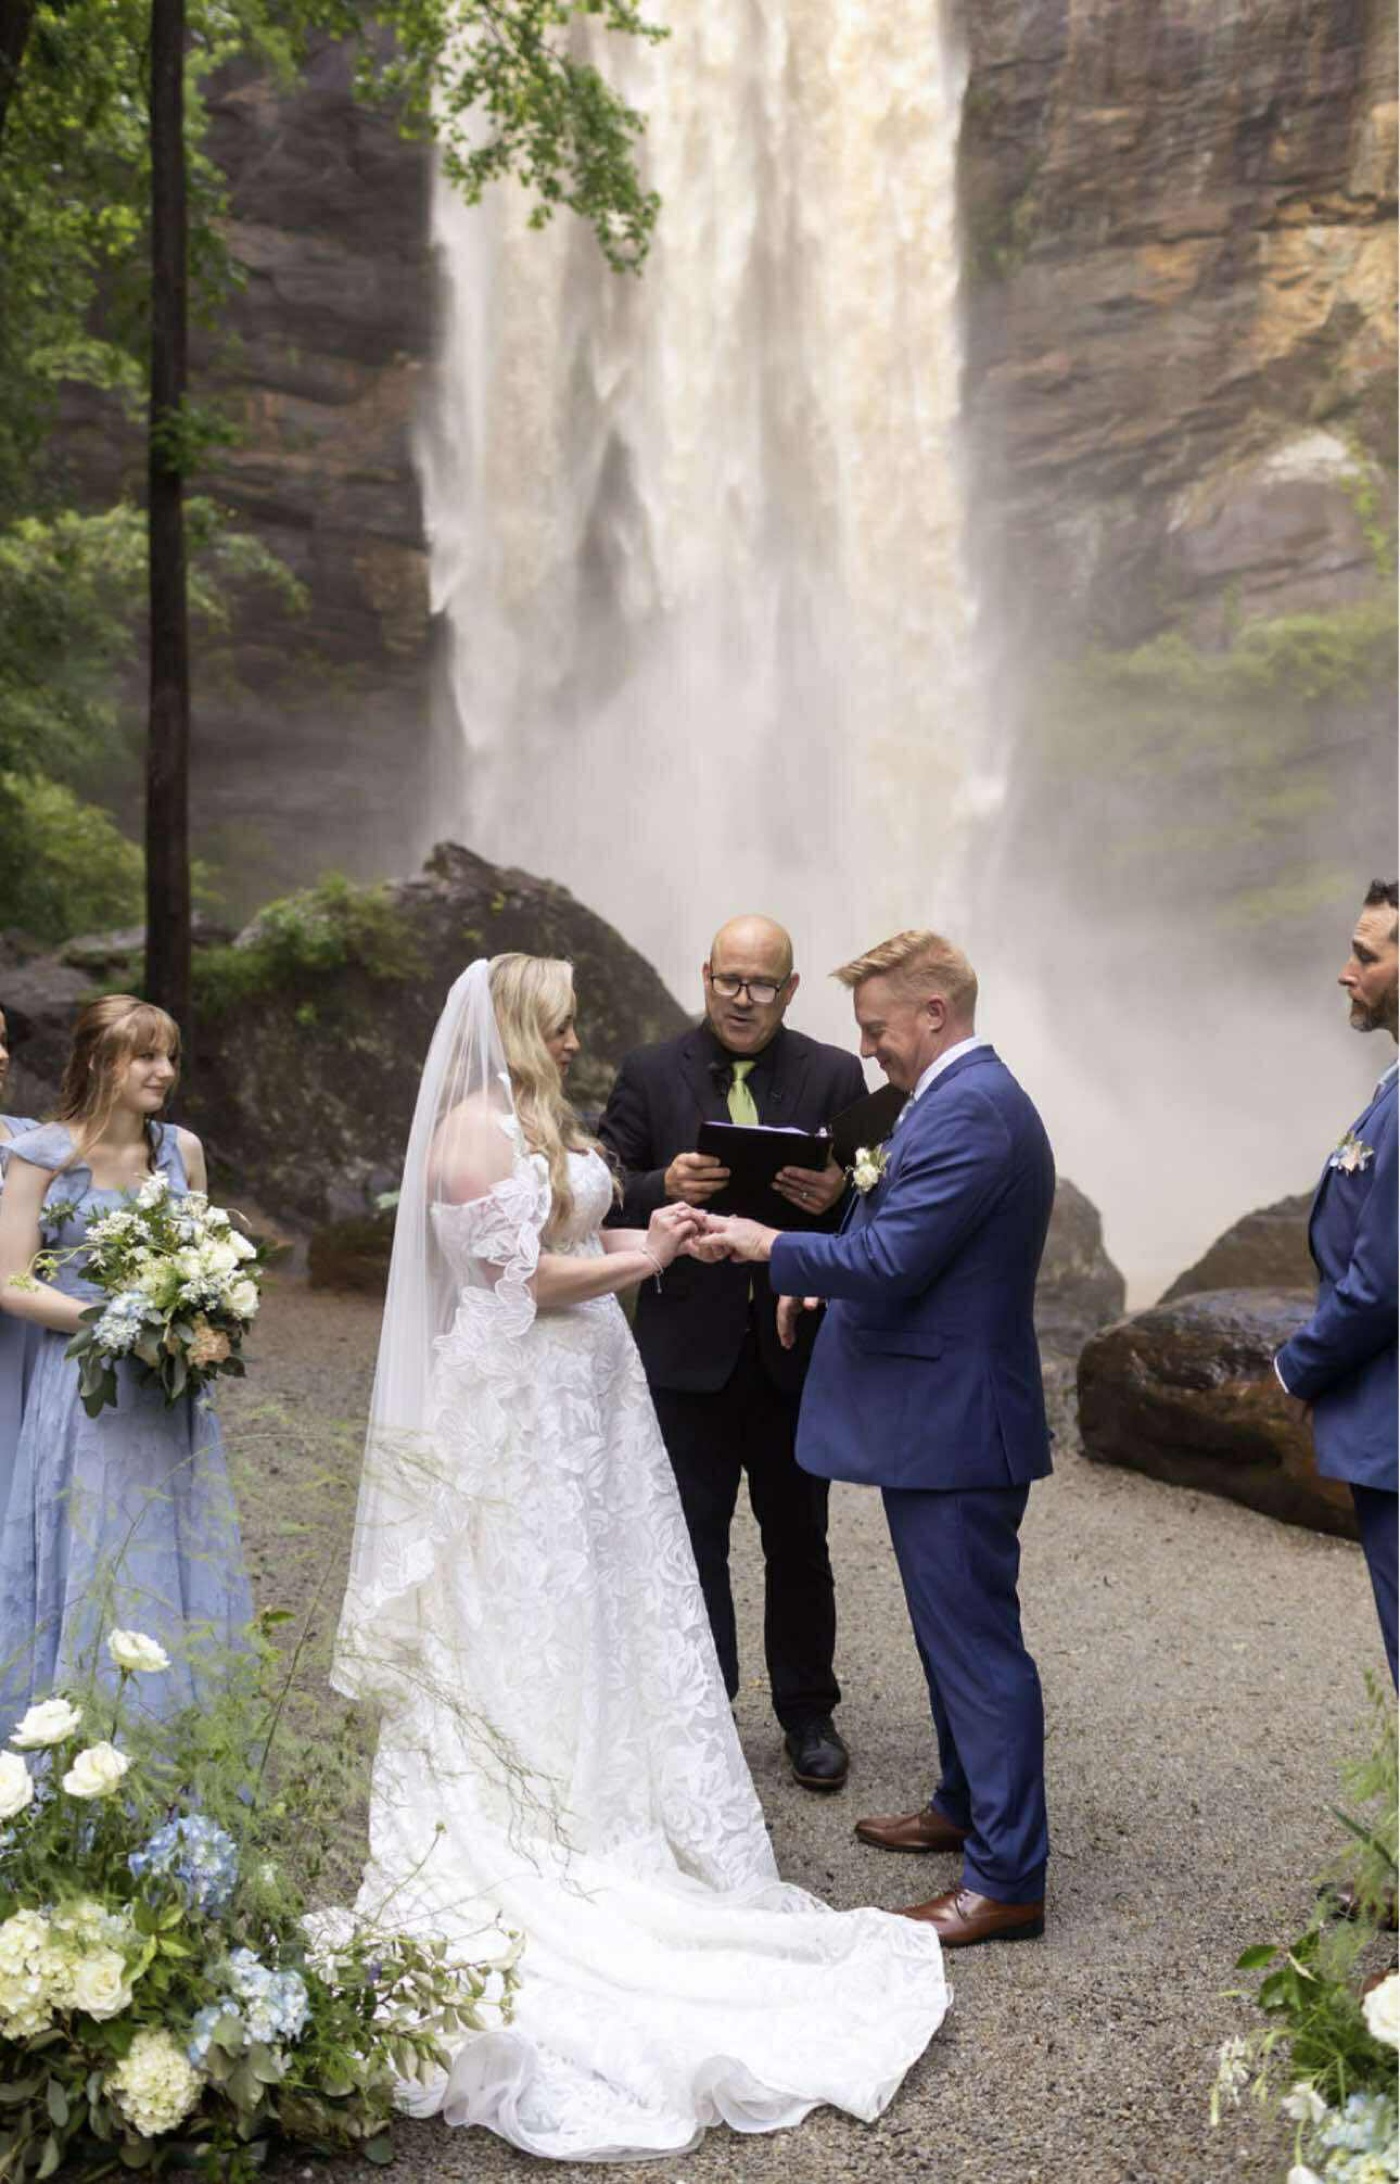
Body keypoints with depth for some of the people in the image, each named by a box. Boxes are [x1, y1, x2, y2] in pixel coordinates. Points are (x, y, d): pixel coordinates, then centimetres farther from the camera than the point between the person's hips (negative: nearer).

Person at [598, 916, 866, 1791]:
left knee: (799, 1540, 13)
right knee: (694, 1541, 10)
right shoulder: (651, 1075, 0)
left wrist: (838, 1195, -20)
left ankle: (809, 1714, 28)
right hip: (689, 1349, 0)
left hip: (796, 1347, 1)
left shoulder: (835, 1076, 2)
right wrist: (664, 1186, -22)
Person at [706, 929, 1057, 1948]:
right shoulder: (974, 1097, 14)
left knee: (976, 1643, -3)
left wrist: (774, 1246, -12)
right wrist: (827, 1283, 10)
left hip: (954, 1424, -11)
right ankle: (967, 1806, 39)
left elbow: (891, 1262, -25)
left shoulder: (967, 1112, -21)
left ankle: (1006, 1880, 7)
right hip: (944, 1415, 11)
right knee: (958, 1634, 23)